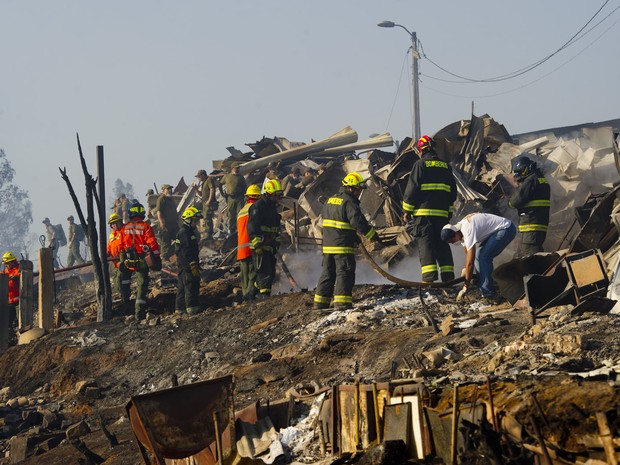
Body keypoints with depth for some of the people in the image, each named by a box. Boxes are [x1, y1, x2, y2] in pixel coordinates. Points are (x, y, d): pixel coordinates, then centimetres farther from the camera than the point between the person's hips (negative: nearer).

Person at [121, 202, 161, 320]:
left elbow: (121, 246, 9)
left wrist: (122, 260, 18)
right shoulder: (145, 227, -11)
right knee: (142, 286, 0)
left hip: (129, 262, 4)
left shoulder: (124, 228, 2)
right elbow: (152, 243, -14)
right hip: (142, 261, -4)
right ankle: (140, 312, -8)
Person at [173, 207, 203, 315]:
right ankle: (192, 307, -12)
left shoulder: (191, 231, 19)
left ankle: (180, 308, 15)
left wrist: (196, 264, 27)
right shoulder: (184, 232, -14)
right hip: (187, 264, -11)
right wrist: (193, 265, -24)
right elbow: (186, 251, -21)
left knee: (182, 286, 12)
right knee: (191, 285, -11)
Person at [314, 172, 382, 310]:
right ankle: (342, 303, -12)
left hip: (327, 245, 8)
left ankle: (320, 302, 17)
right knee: (345, 274, -5)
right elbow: (359, 222, -20)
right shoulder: (349, 202, -13)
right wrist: (374, 236, -12)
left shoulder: (330, 201, 14)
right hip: (343, 247, -8)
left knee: (328, 273, 15)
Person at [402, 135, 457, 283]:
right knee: (442, 243, 10)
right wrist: (449, 210, 26)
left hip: (423, 211, -5)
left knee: (425, 242, -6)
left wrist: (407, 210, -1)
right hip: (442, 213, 5)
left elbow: (412, 189, -7)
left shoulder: (420, 164, -3)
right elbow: (453, 191, 19)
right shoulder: (445, 166, 15)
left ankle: (429, 275, -17)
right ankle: (448, 275, 5)